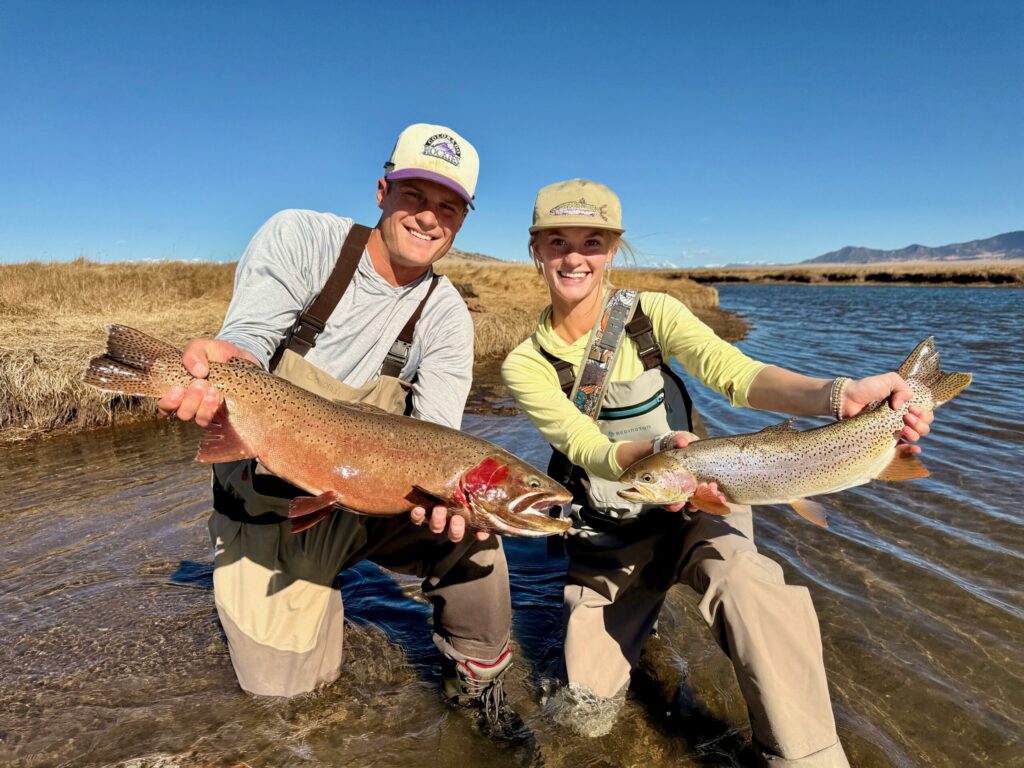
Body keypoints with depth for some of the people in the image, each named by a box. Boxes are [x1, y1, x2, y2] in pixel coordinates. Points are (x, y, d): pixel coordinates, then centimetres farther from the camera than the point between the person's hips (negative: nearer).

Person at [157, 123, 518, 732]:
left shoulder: (445, 318, -8)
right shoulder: (299, 237, -13)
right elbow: (250, 337, -24)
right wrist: (225, 360, -48)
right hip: (268, 505, -1)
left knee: (468, 529, -20)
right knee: (285, 682, 0)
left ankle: (478, 677, 9)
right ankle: (317, 598, 34)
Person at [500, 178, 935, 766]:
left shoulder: (652, 314, -12)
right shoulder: (526, 364, -10)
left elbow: (735, 372, -27)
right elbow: (586, 447, -22)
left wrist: (837, 396, -46)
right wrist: (657, 449, -44)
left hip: (694, 507, -1)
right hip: (606, 537, 2)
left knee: (743, 579, -37)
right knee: (589, 714, 5)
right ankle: (634, 612, 33)